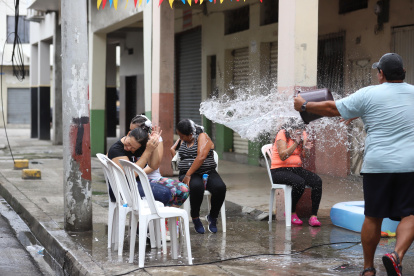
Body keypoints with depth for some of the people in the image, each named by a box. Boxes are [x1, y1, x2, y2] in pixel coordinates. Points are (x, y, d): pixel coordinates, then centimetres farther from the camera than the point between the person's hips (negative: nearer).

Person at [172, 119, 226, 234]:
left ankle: (212, 217, -6)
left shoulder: (202, 137, -2)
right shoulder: (182, 141, 17)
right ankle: (195, 219, -15)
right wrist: (172, 150, 7)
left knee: (220, 187, -33)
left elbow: (201, 157, -17)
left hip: (207, 172, -2)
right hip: (187, 174, 2)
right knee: (196, 186, -36)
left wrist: (189, 174, -20)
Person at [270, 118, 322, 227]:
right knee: (300, 183, -34)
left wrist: (306, 149, -11)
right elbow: (283, 156, -20)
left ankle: (314, 216, -18)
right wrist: (296, 143, -25)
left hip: (296, 169, 6)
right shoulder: (282, 134, -10)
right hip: (279, 170, -6)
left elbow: (303, 156, 13)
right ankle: (291, 212, -10)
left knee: (317, 181, -20)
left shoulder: (303, 134, 8)